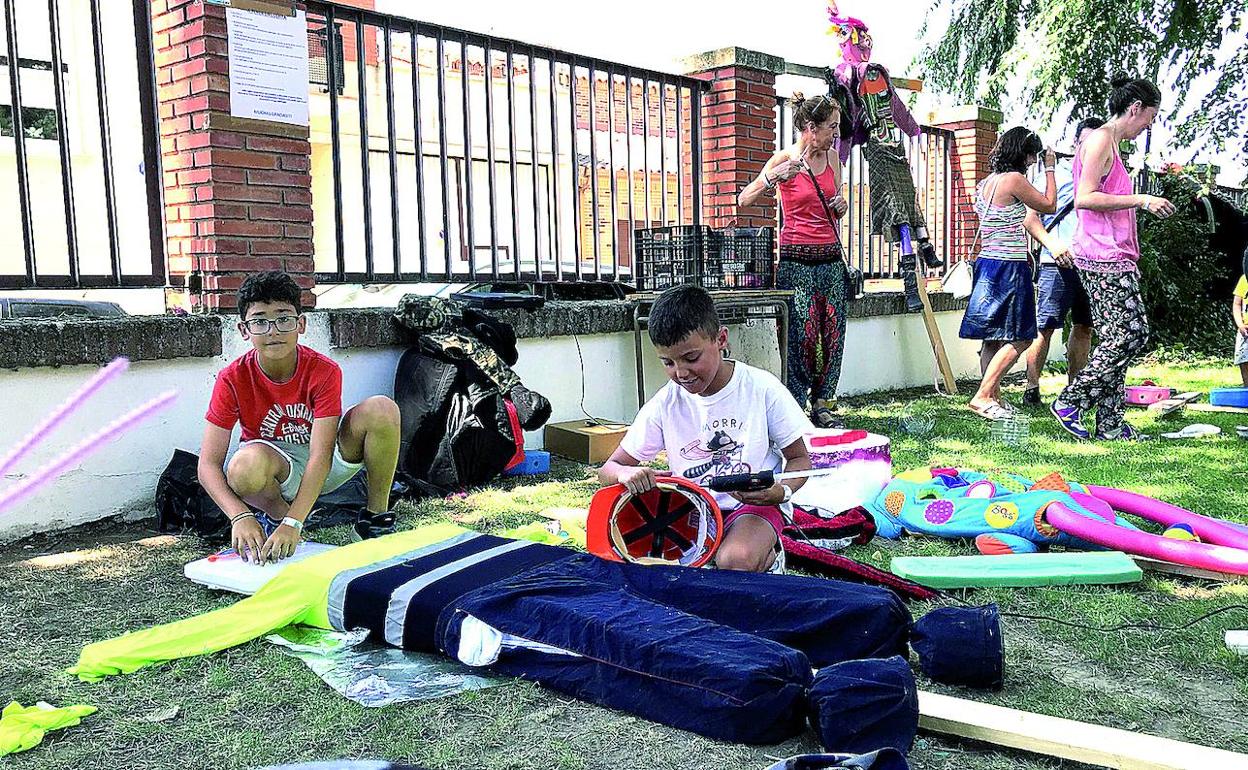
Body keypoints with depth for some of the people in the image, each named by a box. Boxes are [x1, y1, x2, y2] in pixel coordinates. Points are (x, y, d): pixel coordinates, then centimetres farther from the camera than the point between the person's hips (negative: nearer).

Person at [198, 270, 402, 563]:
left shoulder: (324, 371, -21)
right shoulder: (233, 379, -18)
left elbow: (320, 456, -29)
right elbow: (208, 464, -20)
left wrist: (293, 524, -40)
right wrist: (240, 516, -38)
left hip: (324, 468, 1)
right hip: (275, 467, -1)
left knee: (381, 410, -27)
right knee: (245, 466, -40)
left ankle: (376, 517, -9)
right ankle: (276, 515, -3)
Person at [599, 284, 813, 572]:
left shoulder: (762, 389, -9)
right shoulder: (664, 405, -4)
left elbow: (799, 459, 1)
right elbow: (608, 469, 1)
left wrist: (780, 492, -23)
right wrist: (626, 473, -26)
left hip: (756, 504, -2)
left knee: (735, 563, -34)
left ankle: (766, 553, 2)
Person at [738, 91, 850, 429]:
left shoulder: (832, 157, 11)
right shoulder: (785, 159, -5)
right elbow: (743, 201, -10)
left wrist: (842, 205, 0)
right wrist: (772, 177, -23)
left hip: (831, 258, 6)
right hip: (796, 259, -5)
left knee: (833, 334, 3)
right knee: (802, 335, -8)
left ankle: (822, 404, 15)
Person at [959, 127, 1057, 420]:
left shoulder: (987, 182, 12)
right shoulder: (1014, 179, -12)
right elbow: (1049, 206, -1)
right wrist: (1050, 168, 9)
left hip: (987, 263, 9)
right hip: (1009, 267, -9)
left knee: (993, 337, 12)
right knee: (1018, 339, -6)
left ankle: (993, 396, 18)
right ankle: (982, 396, -10)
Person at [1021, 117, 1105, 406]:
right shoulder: (1056, 173, 2)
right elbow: (1030, 218, -3)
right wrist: (1052, 244, -18)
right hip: (1058, 264, -5)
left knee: (1084, 327, 11)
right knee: (1045, 327, -8)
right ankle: (1032, 388, -2)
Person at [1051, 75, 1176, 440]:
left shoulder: (1110, 144, 23)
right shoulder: (1101, 139, -8)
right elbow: (1084, 198, -18)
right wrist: (1141, 200, -17)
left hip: (1111, 256, 11)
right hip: (1104, 257, -11)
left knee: (1117, 338, 7)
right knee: (1131, 334, -11)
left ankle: (1110, 424, 9)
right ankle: (1070, 402, -4)